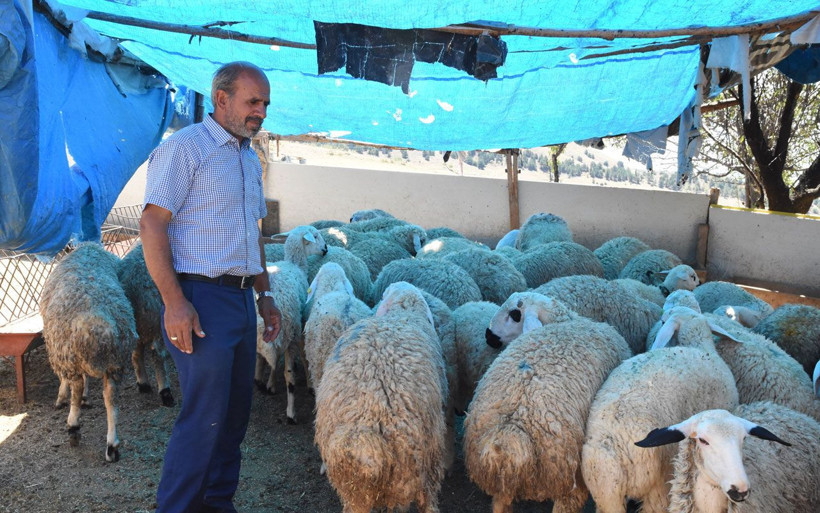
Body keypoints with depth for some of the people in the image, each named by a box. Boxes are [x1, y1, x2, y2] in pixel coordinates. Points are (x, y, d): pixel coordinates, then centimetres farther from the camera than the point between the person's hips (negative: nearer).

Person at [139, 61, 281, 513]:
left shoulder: (250, 160, 18)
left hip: (241, 298, 8)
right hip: (201, 298, -8)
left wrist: (264, 294, 19)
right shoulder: (185, 147, -8)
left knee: (235, 412, 13)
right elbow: (152, 225, -14)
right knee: (204, 416, -5)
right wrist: (174, 302, -21)